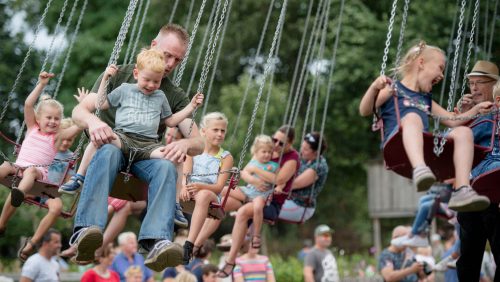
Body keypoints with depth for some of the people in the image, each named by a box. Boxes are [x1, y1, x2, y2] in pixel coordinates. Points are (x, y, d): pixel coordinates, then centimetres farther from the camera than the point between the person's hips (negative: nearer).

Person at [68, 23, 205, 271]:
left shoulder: (175, 96, 14)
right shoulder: (119, 76, 8)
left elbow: (199, 143, 5)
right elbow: (78, 111, 0)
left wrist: (185, 144, -21)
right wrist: (92, 121, -26)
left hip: (143, 156, 2)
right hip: (110, 145, -1)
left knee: (166, 166, -34)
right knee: (109, 152, -38)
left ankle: (157, 242, -56)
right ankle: (85, 231, -55)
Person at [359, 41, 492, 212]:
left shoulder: (426, 99, 35)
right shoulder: (393, 89, 15)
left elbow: (452, 121, 37)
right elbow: (365, 111, 2)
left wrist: (476, 109, 25)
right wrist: (374, 87, -16)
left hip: (426, 145, 6)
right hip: (397, 142, -6)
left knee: (463, 132, -16)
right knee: (412, 117, -36)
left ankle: (462, 190, -32)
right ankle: (419, 168, -62)